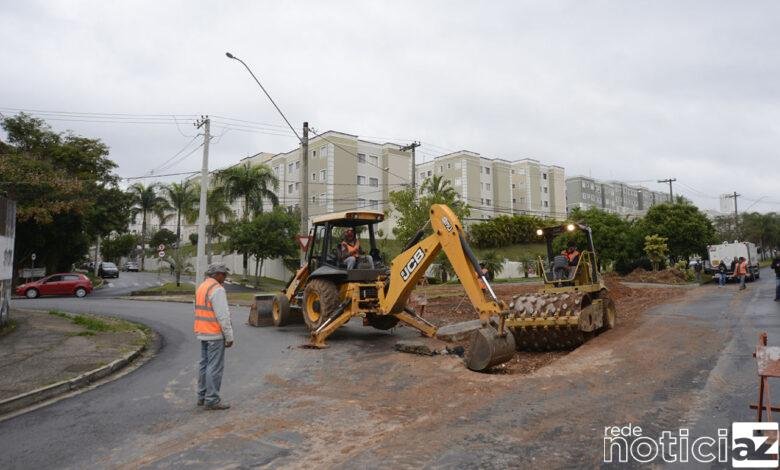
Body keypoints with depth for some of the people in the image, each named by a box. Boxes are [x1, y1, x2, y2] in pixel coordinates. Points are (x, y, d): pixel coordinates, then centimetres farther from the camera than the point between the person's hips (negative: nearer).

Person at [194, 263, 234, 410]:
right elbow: (223, 316, -21)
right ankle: (212, 400, 1)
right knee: (215, 367, -3)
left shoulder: (201, 287, 12)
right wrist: (229, 336, -15)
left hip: (203, 333, 10)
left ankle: (202, 396, 23)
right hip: (215, 335, -9)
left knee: (205, 364, 16)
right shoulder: (217, 289, -17)